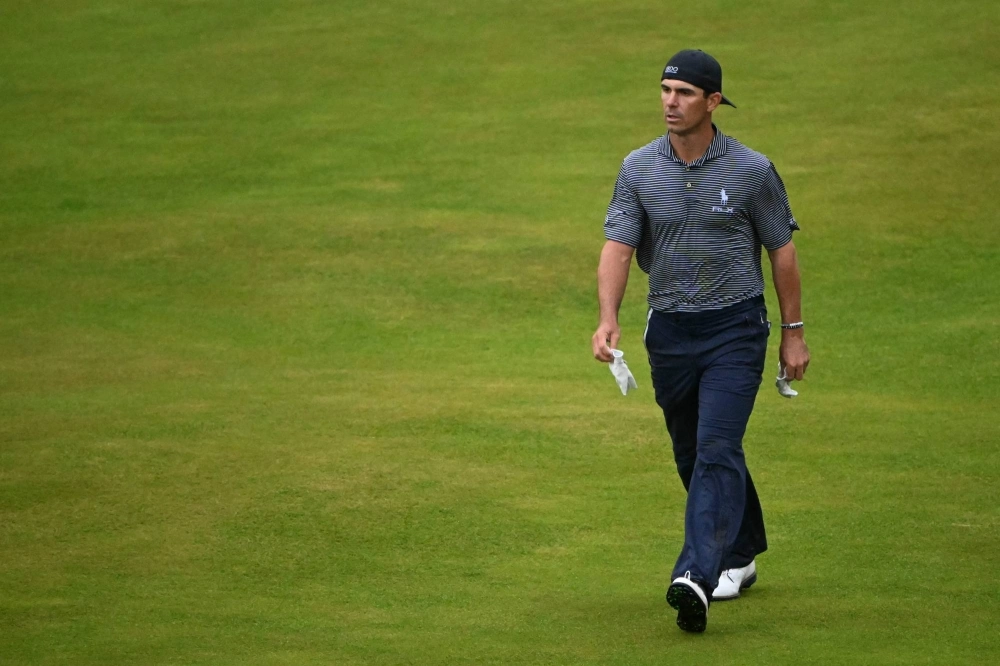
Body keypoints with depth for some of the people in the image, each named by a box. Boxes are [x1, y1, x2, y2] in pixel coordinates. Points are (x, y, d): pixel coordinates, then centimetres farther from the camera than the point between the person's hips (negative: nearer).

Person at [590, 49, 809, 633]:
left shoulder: (752, 170, -7)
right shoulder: (638, 169, -1)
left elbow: (782, 250, 2)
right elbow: (618, 246, -8)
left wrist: (794, 332, 4)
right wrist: (609, 318, -24)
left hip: (735, 328, -4)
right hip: (670, 332, 4)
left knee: (717, 449, -17)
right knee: (692, 455, 14)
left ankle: (697, 579, -28)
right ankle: (741, 556, 34)